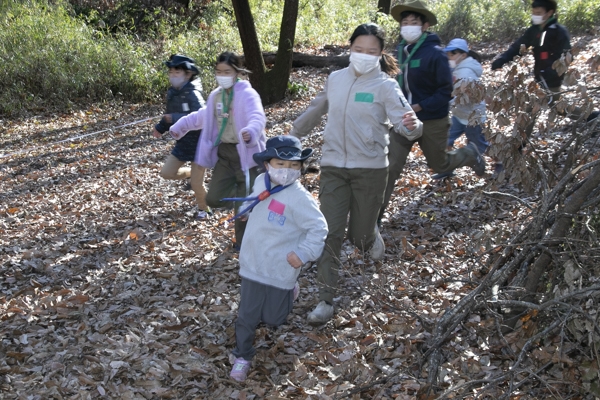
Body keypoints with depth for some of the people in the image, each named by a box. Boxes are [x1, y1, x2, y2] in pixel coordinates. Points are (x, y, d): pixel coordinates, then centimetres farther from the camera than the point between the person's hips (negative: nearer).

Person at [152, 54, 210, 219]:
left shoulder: (193, 94, -22)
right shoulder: (172, 93, 2)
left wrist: (174, 118, -35)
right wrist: (160, 127, 5)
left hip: (199, 143, -8)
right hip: (182, 143, 8)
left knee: (196, 184, -2)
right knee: (166, 173, 7)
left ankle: (203, 208, 26)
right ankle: (193, 173, 32)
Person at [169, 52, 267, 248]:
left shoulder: (247, 94, -14)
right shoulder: (216, 95, 10)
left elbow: (257, 117, -34)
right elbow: (202, 116, 29)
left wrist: (251, 132, -55)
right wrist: (180, 126, 28)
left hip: (246, 153, -7)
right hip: (224, 153, 7)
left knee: (245, 203, 1)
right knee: (214, 198, 1)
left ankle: (243, 242, 19)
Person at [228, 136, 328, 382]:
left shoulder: (298, 197, -22)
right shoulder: (261, 182, -1)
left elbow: (318, 228, -18)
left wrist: (303, 253, -21)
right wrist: (248, 209, 13)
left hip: (280, 270, -4)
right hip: (253, 266, 5)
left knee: (272, 318, 11)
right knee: (247, 315, 6)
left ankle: (288, 293, 43)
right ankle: (242, 356, 25)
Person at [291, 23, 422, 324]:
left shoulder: (385, 86, -9)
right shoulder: (335, 79, 3)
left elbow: (404, 121, -21)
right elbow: (315, 111, 20)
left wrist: (412, 126, -45)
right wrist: (294, 134, 30)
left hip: (370, 169, -3)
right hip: (333, 167, 3)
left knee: (359, 236, 7)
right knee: (330, 233, -4)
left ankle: (371, 236, 46)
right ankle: (326, 300, 4)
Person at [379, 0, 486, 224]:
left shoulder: (435, 54, -18)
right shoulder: (402, 50, 1)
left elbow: (445, 92, -18)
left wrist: (419, 107, -25)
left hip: (432, 121, -4)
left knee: (440, 166, 15)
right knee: (390, 166, -7)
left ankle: (470, 154, 46)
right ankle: (375, 215, -2)